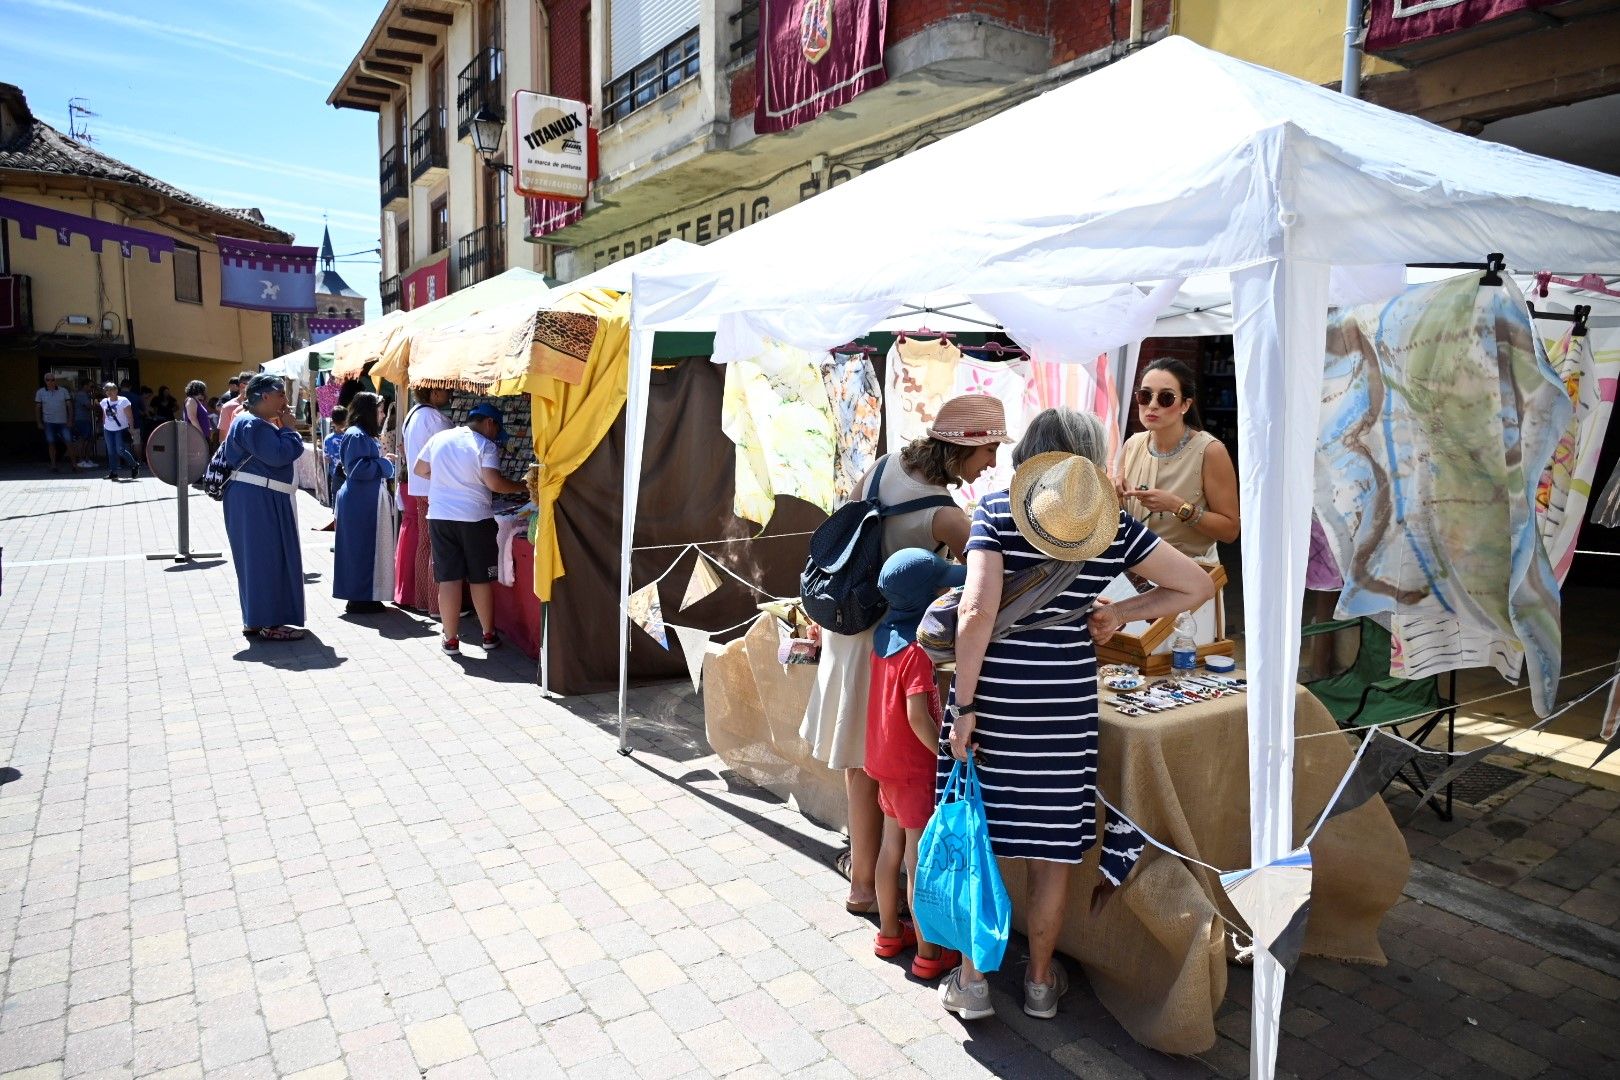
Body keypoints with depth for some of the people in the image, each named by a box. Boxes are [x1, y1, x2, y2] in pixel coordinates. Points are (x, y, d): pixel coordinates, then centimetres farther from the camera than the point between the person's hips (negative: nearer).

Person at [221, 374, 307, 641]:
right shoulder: (253, 425, -16)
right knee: (265, 557, -6)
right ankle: (267, 623, 0)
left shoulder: (259, 424, 18)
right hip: (258, 500, -11)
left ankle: (255, 619, 22)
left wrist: (282, 429, 6)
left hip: (265, 500, 11)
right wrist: (288, 427, -12)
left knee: (260, 558, 15)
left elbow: (275, 454, 15)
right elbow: (279, 454, -25)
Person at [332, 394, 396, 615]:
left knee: (369, 549, 13)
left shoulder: (364, 435, 17)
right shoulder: (356, 435, -14)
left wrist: (382, 462, 10)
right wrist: (383, 464, -11)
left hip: (368, 502, 10)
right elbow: (357, 468, -21)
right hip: (360, 503, -10)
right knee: (361, 550, -4)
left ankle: (365, 597, 19)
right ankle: (358, 599, 3)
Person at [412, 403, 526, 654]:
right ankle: (489, 635, 18)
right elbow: (494, 482, -18)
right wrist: (522, 488, -5)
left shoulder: (439, 438, 8)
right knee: (480, 579, 8)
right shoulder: (486, 445, -7)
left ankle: (450, 639, 10)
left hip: (440, 517, 3)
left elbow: (419, 470, 17)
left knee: (448, 579, 5)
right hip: (475, 518, -3)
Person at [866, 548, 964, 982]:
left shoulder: (884, 633, 1)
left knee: (892, 845, 19)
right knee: (921, 859, 3)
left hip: (884, 758, 8)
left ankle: (889, 933, 34)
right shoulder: (919, 648, -24)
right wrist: (950, 756, -17)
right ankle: (929, 954, 16)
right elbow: (918, 716, -25)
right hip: (914, 765, -8)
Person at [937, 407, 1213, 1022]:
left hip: (993, 696, -2)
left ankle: (970, 981, 26)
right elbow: (1197, 586, 6)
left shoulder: (996, 512, -6)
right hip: (1065, 703, 2)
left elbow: (978, 610, -17)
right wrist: (1119, 614, 12)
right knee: (1052, 847, 16)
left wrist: (964, 706, -12)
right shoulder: (1114, 526, 2)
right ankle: (1041, 982, 33)